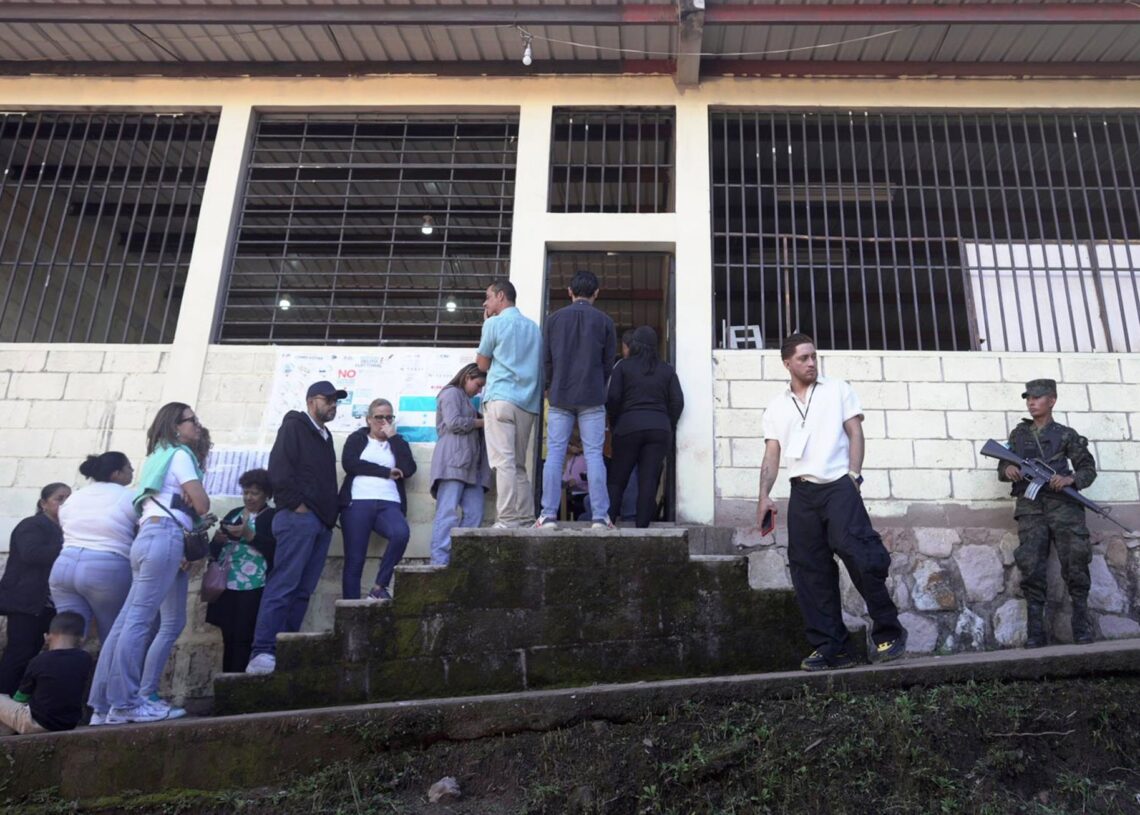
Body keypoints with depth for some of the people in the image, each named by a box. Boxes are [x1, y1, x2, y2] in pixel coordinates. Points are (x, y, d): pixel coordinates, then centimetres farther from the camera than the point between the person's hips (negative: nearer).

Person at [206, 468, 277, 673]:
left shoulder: (272, 517, 1)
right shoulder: (233, 514, 18)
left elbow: (275, 550, -11)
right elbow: (214, 551, 17)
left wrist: (249, 535, -18)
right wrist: (219, 539, -4)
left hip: (253, 589, -5)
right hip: (227, 586, 5)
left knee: (243, 640, -9)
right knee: (228, 640, 7)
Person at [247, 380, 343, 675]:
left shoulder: (325, 436, 25)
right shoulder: (293, 427, 1)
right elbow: (278, 469, -11)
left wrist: (330, 513, 14)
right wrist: (296, 504, -14)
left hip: (321, 522, 8)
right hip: (298, 517, -8)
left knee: (303, 590, 4)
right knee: (283, 586, -14)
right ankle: (262, 651, -15)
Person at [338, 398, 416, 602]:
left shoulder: (398, 443, 23)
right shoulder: (357, 438, 18)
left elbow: (409, 469, 3)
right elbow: (348, 463, -3)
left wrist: (393, 437, 5)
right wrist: (386, 472, -3)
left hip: (388, 505, 1)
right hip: (357, 503, -1)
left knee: (402, 533, -30)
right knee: (354, 561, -9)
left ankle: (379, 587, -16)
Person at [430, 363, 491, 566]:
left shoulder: (466, 400, 33)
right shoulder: (452, 393, 5)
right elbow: (454, 423, -10)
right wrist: (481, 422, 0)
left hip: (470, 464, 9)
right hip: (453, 461, -9)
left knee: (475, 513, -3)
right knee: (448, 513, -14)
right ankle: (439, 562, -17)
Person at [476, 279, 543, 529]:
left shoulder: (494, 323, 2)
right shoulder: (533, 327, 19)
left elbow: (482, 364, 10)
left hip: (501, 399, -6)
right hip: (528, 402, 6)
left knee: (503, 463, -11)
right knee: (519, 465, 10)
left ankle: (507, 522, -17)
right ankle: (525, 521, 5)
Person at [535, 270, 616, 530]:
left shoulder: (555, 318, 5)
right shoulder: (604, 320, 3)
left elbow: (546, 359, 6)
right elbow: (608, 362, 5)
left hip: (560, 397, 1)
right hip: (592, 399, -1)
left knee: (554, 455, 2)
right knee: (593, 455, 0)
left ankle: (548, 515, -2)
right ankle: (600, 516, -3)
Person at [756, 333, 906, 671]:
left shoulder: (837, 390, 11)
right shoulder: (776, 406, 16)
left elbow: (855, 433, 4)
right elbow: (772, 454, 11)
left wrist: (853, 476, -9)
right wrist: (764, 496, -2)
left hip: (839, 485, -3)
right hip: (802, 493, 3)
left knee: (858, 554, -17)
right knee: (810, 571, 1)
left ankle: (889, 632, 1)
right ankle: (830, 648, 8)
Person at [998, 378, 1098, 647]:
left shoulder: (1065, 434, 9)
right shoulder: (1018, 434, 17)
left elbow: (1088, 468, 9)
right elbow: (1002, 466, 20)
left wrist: (1070, 479, -12)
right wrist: (1008, 470, -4)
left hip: (1062, 502, -1)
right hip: (1030, 506, 2)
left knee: (1075, 559, -11)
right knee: (1031, 565, -7)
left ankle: (1082, 624, 1)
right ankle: (1035, 632, -5)